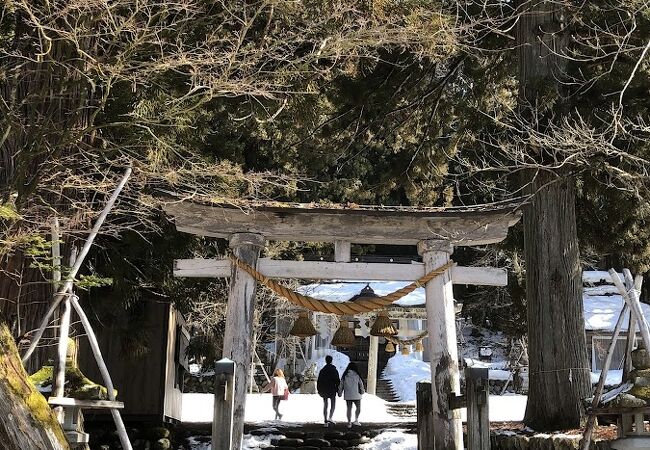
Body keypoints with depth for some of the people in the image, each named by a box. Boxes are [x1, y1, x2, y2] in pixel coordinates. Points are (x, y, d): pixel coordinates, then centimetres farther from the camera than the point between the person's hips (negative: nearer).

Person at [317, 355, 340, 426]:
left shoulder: (322, 370, 4)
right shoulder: (334, 370, -6)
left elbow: (318, 381, 6)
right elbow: (337, 381, -8)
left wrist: (319, 390, 14)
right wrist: (338, 390, 0)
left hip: (324, 390, 3)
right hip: (332, 390, -3)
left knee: (325, 405, 11)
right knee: (333, 405, 5)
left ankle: (325, 421, 10)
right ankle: (330, 418, -16)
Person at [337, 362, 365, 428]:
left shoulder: (344, 376, -1)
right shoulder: (357, 375, -9)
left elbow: (341, 385, 4)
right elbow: (361, 384, -1)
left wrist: (340, 393, 17)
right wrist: (363, 391, 17)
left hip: (347, 395, 3)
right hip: (356, 395, -3)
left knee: (349, 408, 10)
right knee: (358, 407, 12)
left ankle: (349, 423, 10)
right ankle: (356, 420, -1)